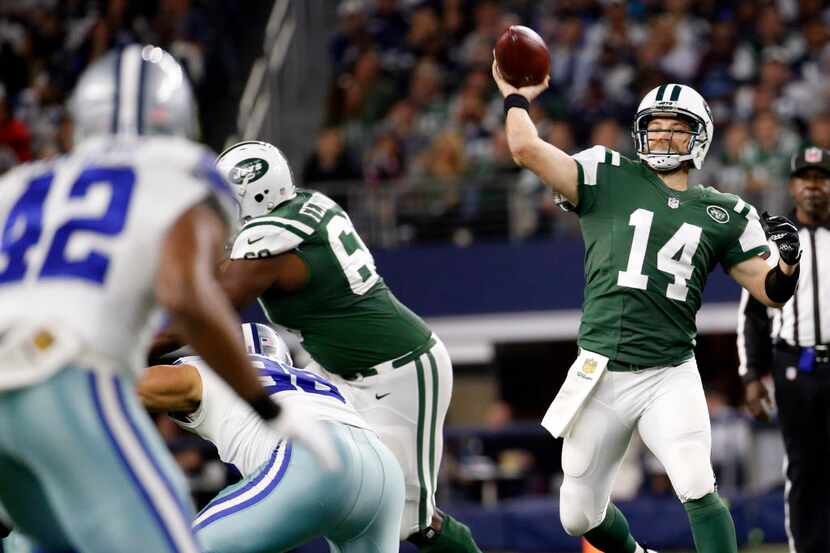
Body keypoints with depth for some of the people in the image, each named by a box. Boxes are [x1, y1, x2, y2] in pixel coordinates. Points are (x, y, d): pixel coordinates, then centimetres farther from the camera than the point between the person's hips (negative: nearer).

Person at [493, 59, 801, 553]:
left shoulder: (723, 214, 9)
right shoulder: (609, 178, 4)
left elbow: (771, 292, 8)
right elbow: (527, 148, -6)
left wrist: (789, 262, -12)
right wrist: (516, 96, 8)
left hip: (670, 378, -1)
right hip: (599, 376, 1)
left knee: (698, 490, -23)